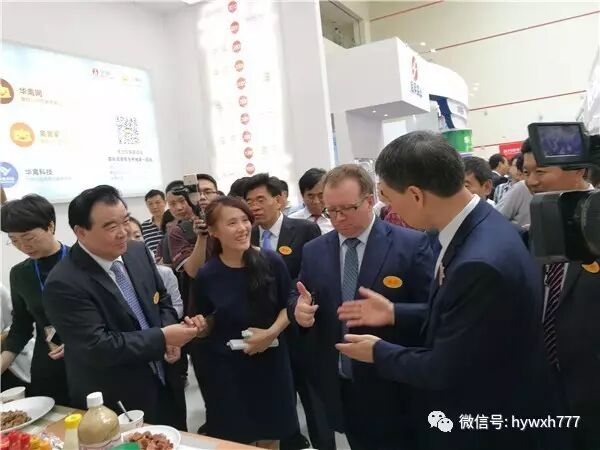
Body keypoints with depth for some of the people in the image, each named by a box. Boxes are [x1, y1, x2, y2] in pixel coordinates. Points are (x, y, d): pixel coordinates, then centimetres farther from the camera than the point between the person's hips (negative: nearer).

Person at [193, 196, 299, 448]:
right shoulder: (206, 276, -11)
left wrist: (271, 332, -13)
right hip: (228, 370, 0)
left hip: (271, 363, 1)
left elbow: (288, 305, 1)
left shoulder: (271, 262, -11)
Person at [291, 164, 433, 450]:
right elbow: (298, 300, 8)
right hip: (340, 388, 4)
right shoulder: (313, 251, 3)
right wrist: (299, 308, -15)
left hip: (393, 388, -3)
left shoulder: (411, 244, -10)